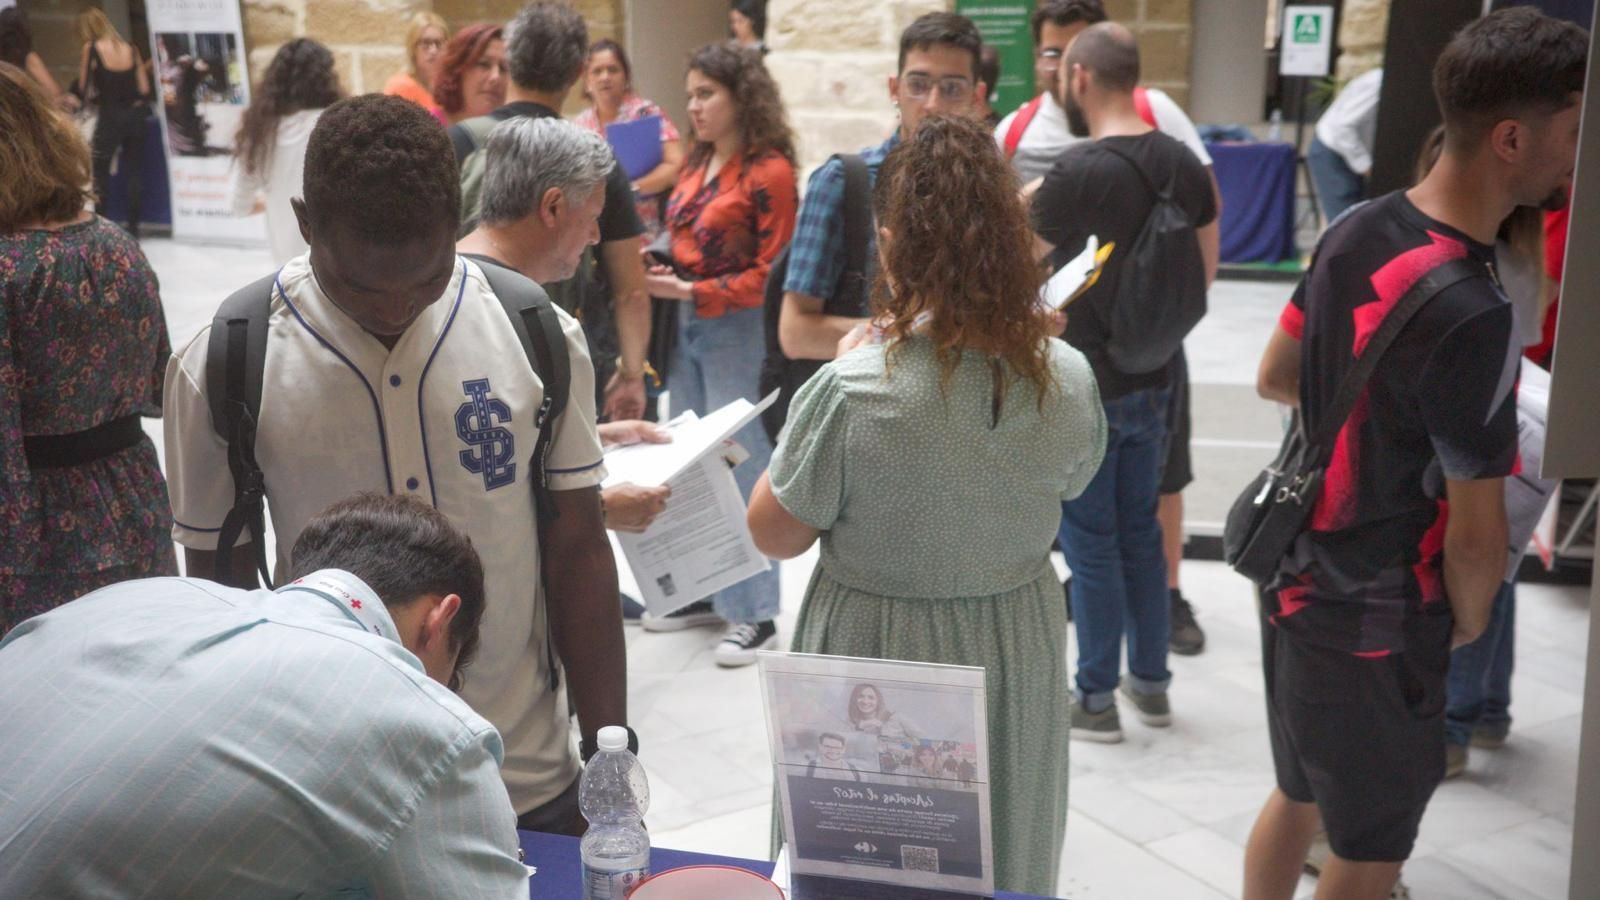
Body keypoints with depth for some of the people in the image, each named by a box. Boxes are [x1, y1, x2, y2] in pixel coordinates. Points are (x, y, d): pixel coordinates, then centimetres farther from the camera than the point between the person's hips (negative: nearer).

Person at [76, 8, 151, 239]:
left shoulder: (91, 48, -3)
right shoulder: (130, 49, 7)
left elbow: (83, 85, -2)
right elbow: (144, 89, 5)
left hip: (110, 116, -4)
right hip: (134, 114, 4)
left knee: (99, 171, 6)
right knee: (134, 171, 9)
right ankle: (133, 226, 10)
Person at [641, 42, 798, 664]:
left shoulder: (769, 172, -11)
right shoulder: (696, 167, 13)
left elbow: (772, 273, -13)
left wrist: (692, 292, -18)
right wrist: (661, 270, 3)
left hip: (737, 329, -8)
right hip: (686, 327, 8)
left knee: (740, 468, -4)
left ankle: (754, 615, 6)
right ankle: (703, 592, 26)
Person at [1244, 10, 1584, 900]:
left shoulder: (1358, 227, -4)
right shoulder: (1471, 316, -27)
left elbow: (1275, 378, 10)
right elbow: (1475, 536, -19)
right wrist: (1469, 624, 0)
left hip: (1299, 582, 8)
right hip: (1377, 624, -8)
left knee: (1296, 798, 26)